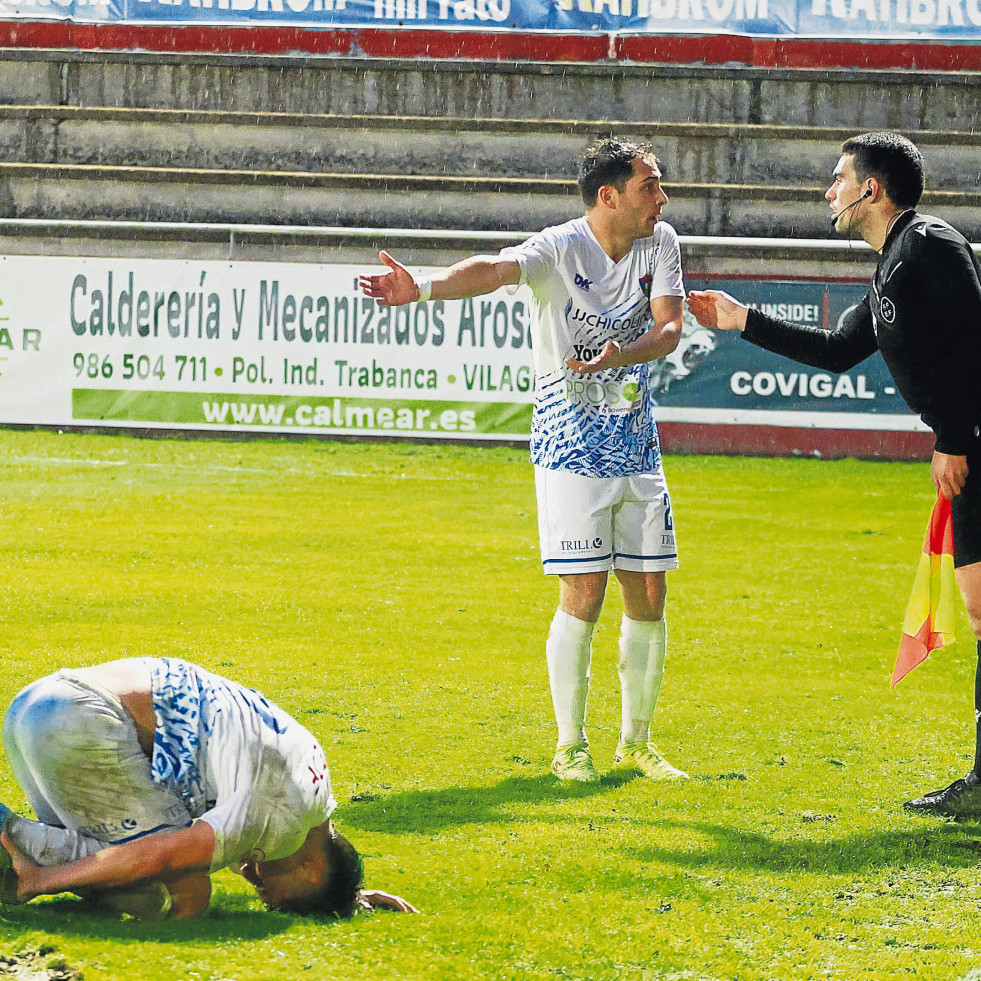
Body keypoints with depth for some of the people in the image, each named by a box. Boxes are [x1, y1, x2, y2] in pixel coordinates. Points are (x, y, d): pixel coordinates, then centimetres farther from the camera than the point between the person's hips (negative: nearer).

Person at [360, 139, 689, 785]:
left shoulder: (660, 243, 1)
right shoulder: (561, 250, -15)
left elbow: (669, 328, -8)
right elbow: (494, 270, -33)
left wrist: (619, 355, -29)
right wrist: (425, 288, -53)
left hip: (637, 443, 5)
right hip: (570, 446, -5)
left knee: (649, 597, 7)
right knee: (584, 595, -9)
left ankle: (636, 742, 23)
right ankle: (570, 745, 5)